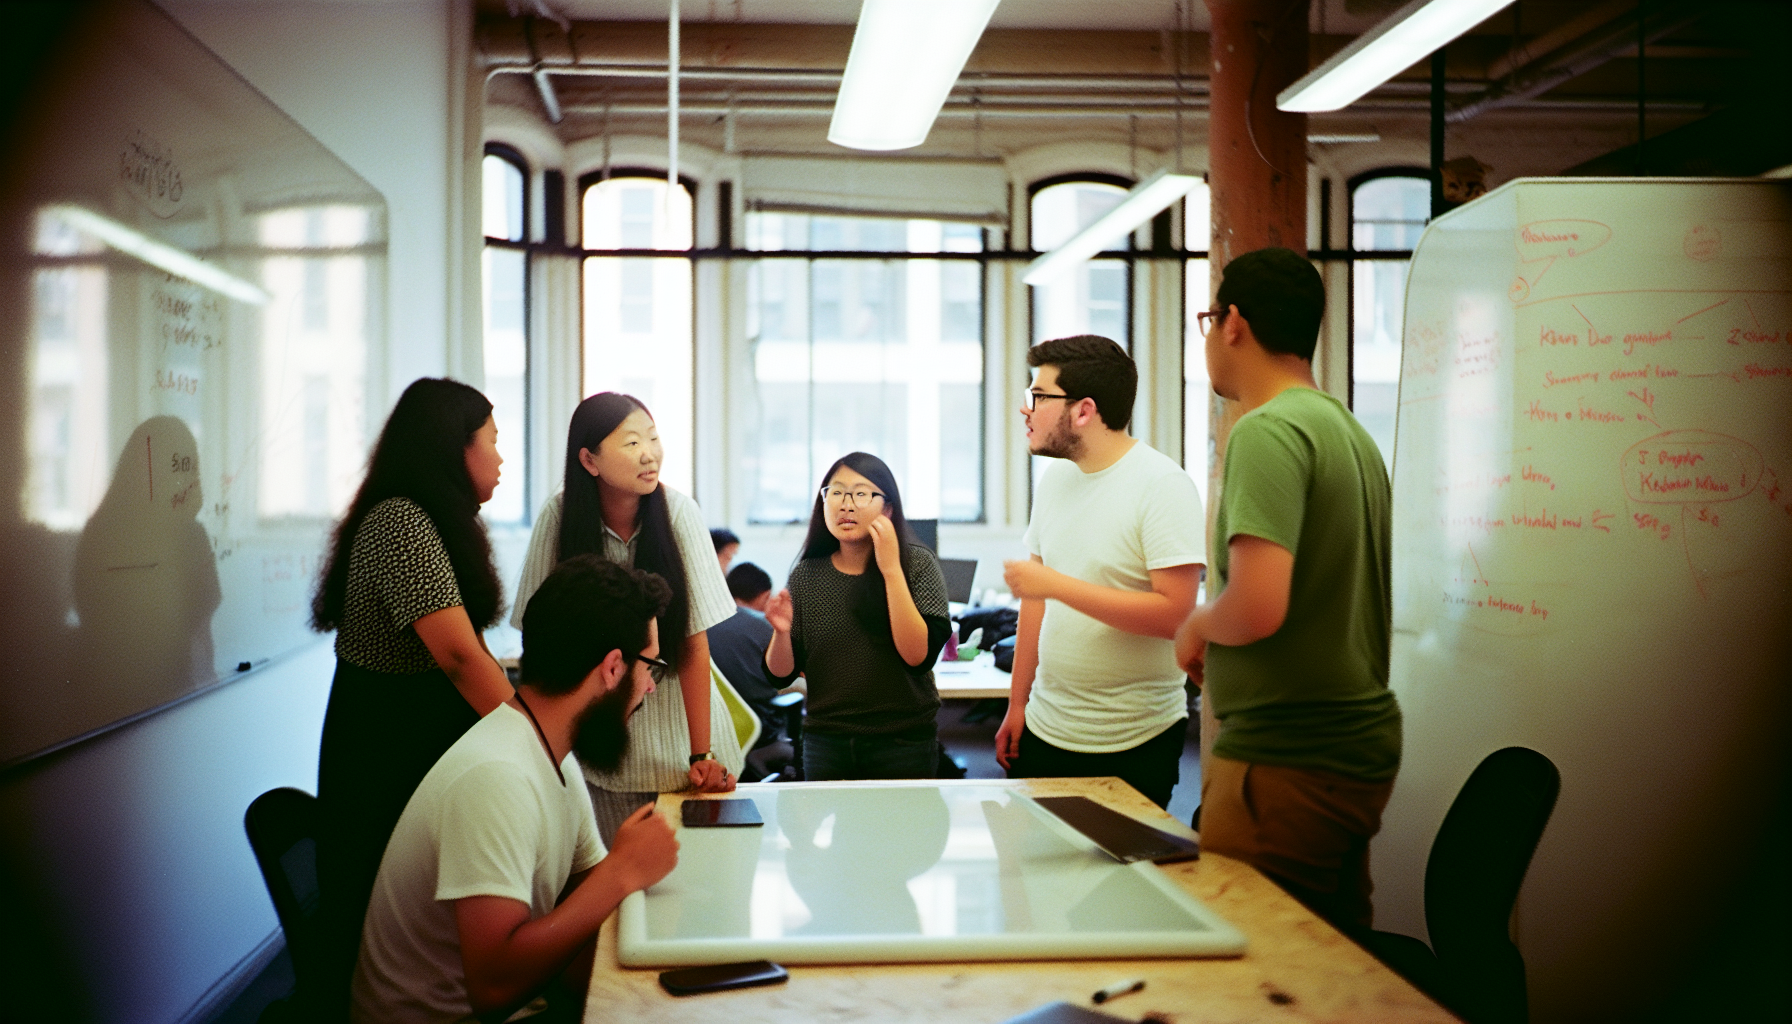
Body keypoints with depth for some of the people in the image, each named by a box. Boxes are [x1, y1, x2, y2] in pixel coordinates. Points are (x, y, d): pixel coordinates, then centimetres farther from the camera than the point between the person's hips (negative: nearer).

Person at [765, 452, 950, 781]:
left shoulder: (918, 563, -6)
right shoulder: (807, 575, 1)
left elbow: (918, 655, -19)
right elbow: (781, 674, 4)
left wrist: (891, 569, -19)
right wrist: (781, 632, -18)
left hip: (903, 742, -2)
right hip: (825, 740, 2)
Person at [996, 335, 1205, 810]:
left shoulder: (1163, 485, -14)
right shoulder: (1054, 478, 8)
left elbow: (1174, 614, -22)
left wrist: (1056, 584, -22)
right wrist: (1017, 705, 12)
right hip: (1045, 731, 6)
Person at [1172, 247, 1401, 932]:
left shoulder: (1267, 431, -15)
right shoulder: (1352, 432, 14)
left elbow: (1258, 606, -26)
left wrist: (1197, 627, -6)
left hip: (1286, 763, -9)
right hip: (1361, 749, 10)